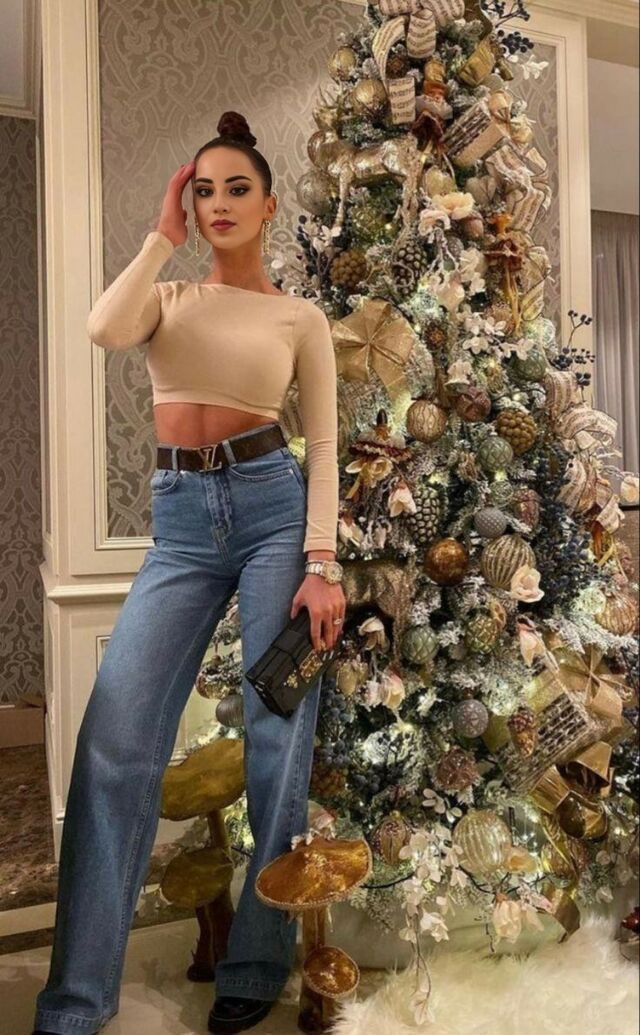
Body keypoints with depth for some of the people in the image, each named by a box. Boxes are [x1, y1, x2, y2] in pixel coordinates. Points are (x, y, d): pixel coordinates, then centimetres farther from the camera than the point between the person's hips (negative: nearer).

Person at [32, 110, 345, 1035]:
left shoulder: (301, 317, 9)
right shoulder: (169, 297, 16)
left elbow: (323, 446, 2)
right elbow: (105, 330, -8)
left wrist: (321, 562, -9)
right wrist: (163, 235, 3)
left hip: (273, 505, -2)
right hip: (181, 520, 2)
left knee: (278, 732, 0)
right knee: (117, 731, -7)